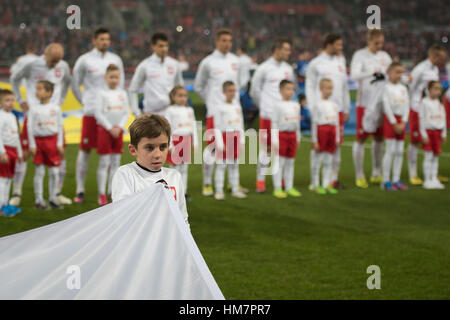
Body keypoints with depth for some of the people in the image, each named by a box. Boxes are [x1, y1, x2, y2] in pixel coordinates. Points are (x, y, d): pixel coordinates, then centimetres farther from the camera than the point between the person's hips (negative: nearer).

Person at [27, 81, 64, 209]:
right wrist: (32, 145, -4)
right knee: (39, 172, 0)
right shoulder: (33, 108, 1)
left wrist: (60, 144, 2)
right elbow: (30, 127, 1)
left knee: (54, 172, 3)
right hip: (38, 140, -1)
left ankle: (53, 198, 14)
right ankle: (39, 200, 6)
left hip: (52, 140, 1)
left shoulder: (55, 108, 3)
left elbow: (60, 126, 7)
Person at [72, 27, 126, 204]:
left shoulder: (115, 60, 10)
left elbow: (121, 84, 17)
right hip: (91, 111, -3)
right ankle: (80, 191, 4)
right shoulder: (84, 60, 0)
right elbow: (75, 85, 9)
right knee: (85, 149, -3)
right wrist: (85, 102, 8)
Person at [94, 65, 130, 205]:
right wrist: (110, 128, -13)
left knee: (116, 162, 6)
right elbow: (98, 113, -9)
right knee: (104, 163, -4)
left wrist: (119, 127, -7)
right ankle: (101, 195, -2)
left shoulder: (122, 93, 9)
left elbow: (126, 113, 8)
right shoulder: (102, 93, -4)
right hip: (104, 129, -4)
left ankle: (112, 192, 12)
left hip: (118, 130, 4)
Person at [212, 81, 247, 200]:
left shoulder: (237, 106, 12)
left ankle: (235, 190, 15)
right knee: (221, 165, -4)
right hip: (224, 136, -5)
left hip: (236, 137, 5)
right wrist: (220, 143, -13)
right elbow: (217, 127, -7)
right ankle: (219, 191, -2)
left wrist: (242, 140, 10)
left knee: (234, 165, 10)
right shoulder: (220, 108, -5)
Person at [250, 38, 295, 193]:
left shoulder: (288, 69, 12)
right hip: (268, 115, -5)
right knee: (266, 148, -3)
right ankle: (260, 182, 4)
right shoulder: (264, 68, -4)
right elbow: (255, 91, 3)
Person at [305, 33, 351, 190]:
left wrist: (346, 108, 12)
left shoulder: (341, 61, 13)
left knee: (336, 144, 7)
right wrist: (314, 110, -11)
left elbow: (345, 86, 17)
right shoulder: (316, 64, -4)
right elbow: (309, 87, -4)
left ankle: (334, 179, 14)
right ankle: (314, 181, 3)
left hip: (338, 110, 6)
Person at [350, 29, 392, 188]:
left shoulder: (385, 56, 12)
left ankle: (376, 174, 22)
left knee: (379, 138, 11)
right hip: (365, 103, -6)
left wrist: (384, 76, -5)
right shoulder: (360, 55, -5)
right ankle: (359, 176, 3)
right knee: (361, 139, -4)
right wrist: (374, 72, -28)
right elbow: (354, 75, -20)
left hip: (382, 103, 6)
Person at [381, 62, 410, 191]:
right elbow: (386, 106, -9)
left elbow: (406, 106, 6)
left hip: (401, 120, 5)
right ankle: (386, 181, -5)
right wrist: (394, 123, -11)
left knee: (399, 151, 5)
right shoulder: (386, 87, -4)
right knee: (391, 150, -8)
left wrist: (403, 122, -6)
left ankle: (396, 180, 10)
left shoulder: (403, 88, 11)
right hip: (390, 119, -5)